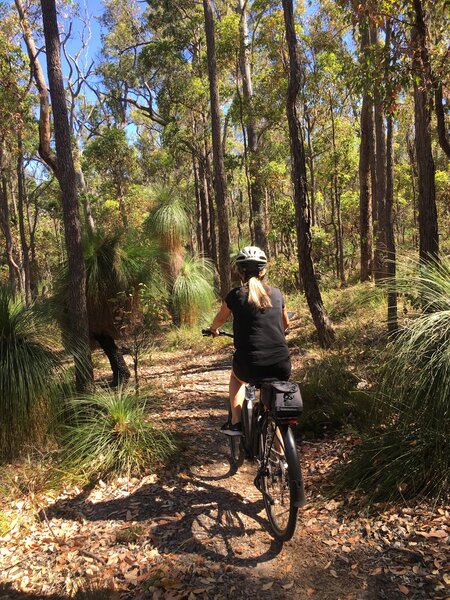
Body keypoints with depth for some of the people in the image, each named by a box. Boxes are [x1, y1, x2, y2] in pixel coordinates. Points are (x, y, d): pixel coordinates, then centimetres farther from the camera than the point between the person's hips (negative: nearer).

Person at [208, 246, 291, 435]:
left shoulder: (236, 295, -1)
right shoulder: (276, 293, 7)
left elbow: (220, 319, 19)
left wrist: (213, 329, 41)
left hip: (250, 367, -2)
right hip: (281, 367, 2)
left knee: (236, 376, 33)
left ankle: (235, 423, 24)